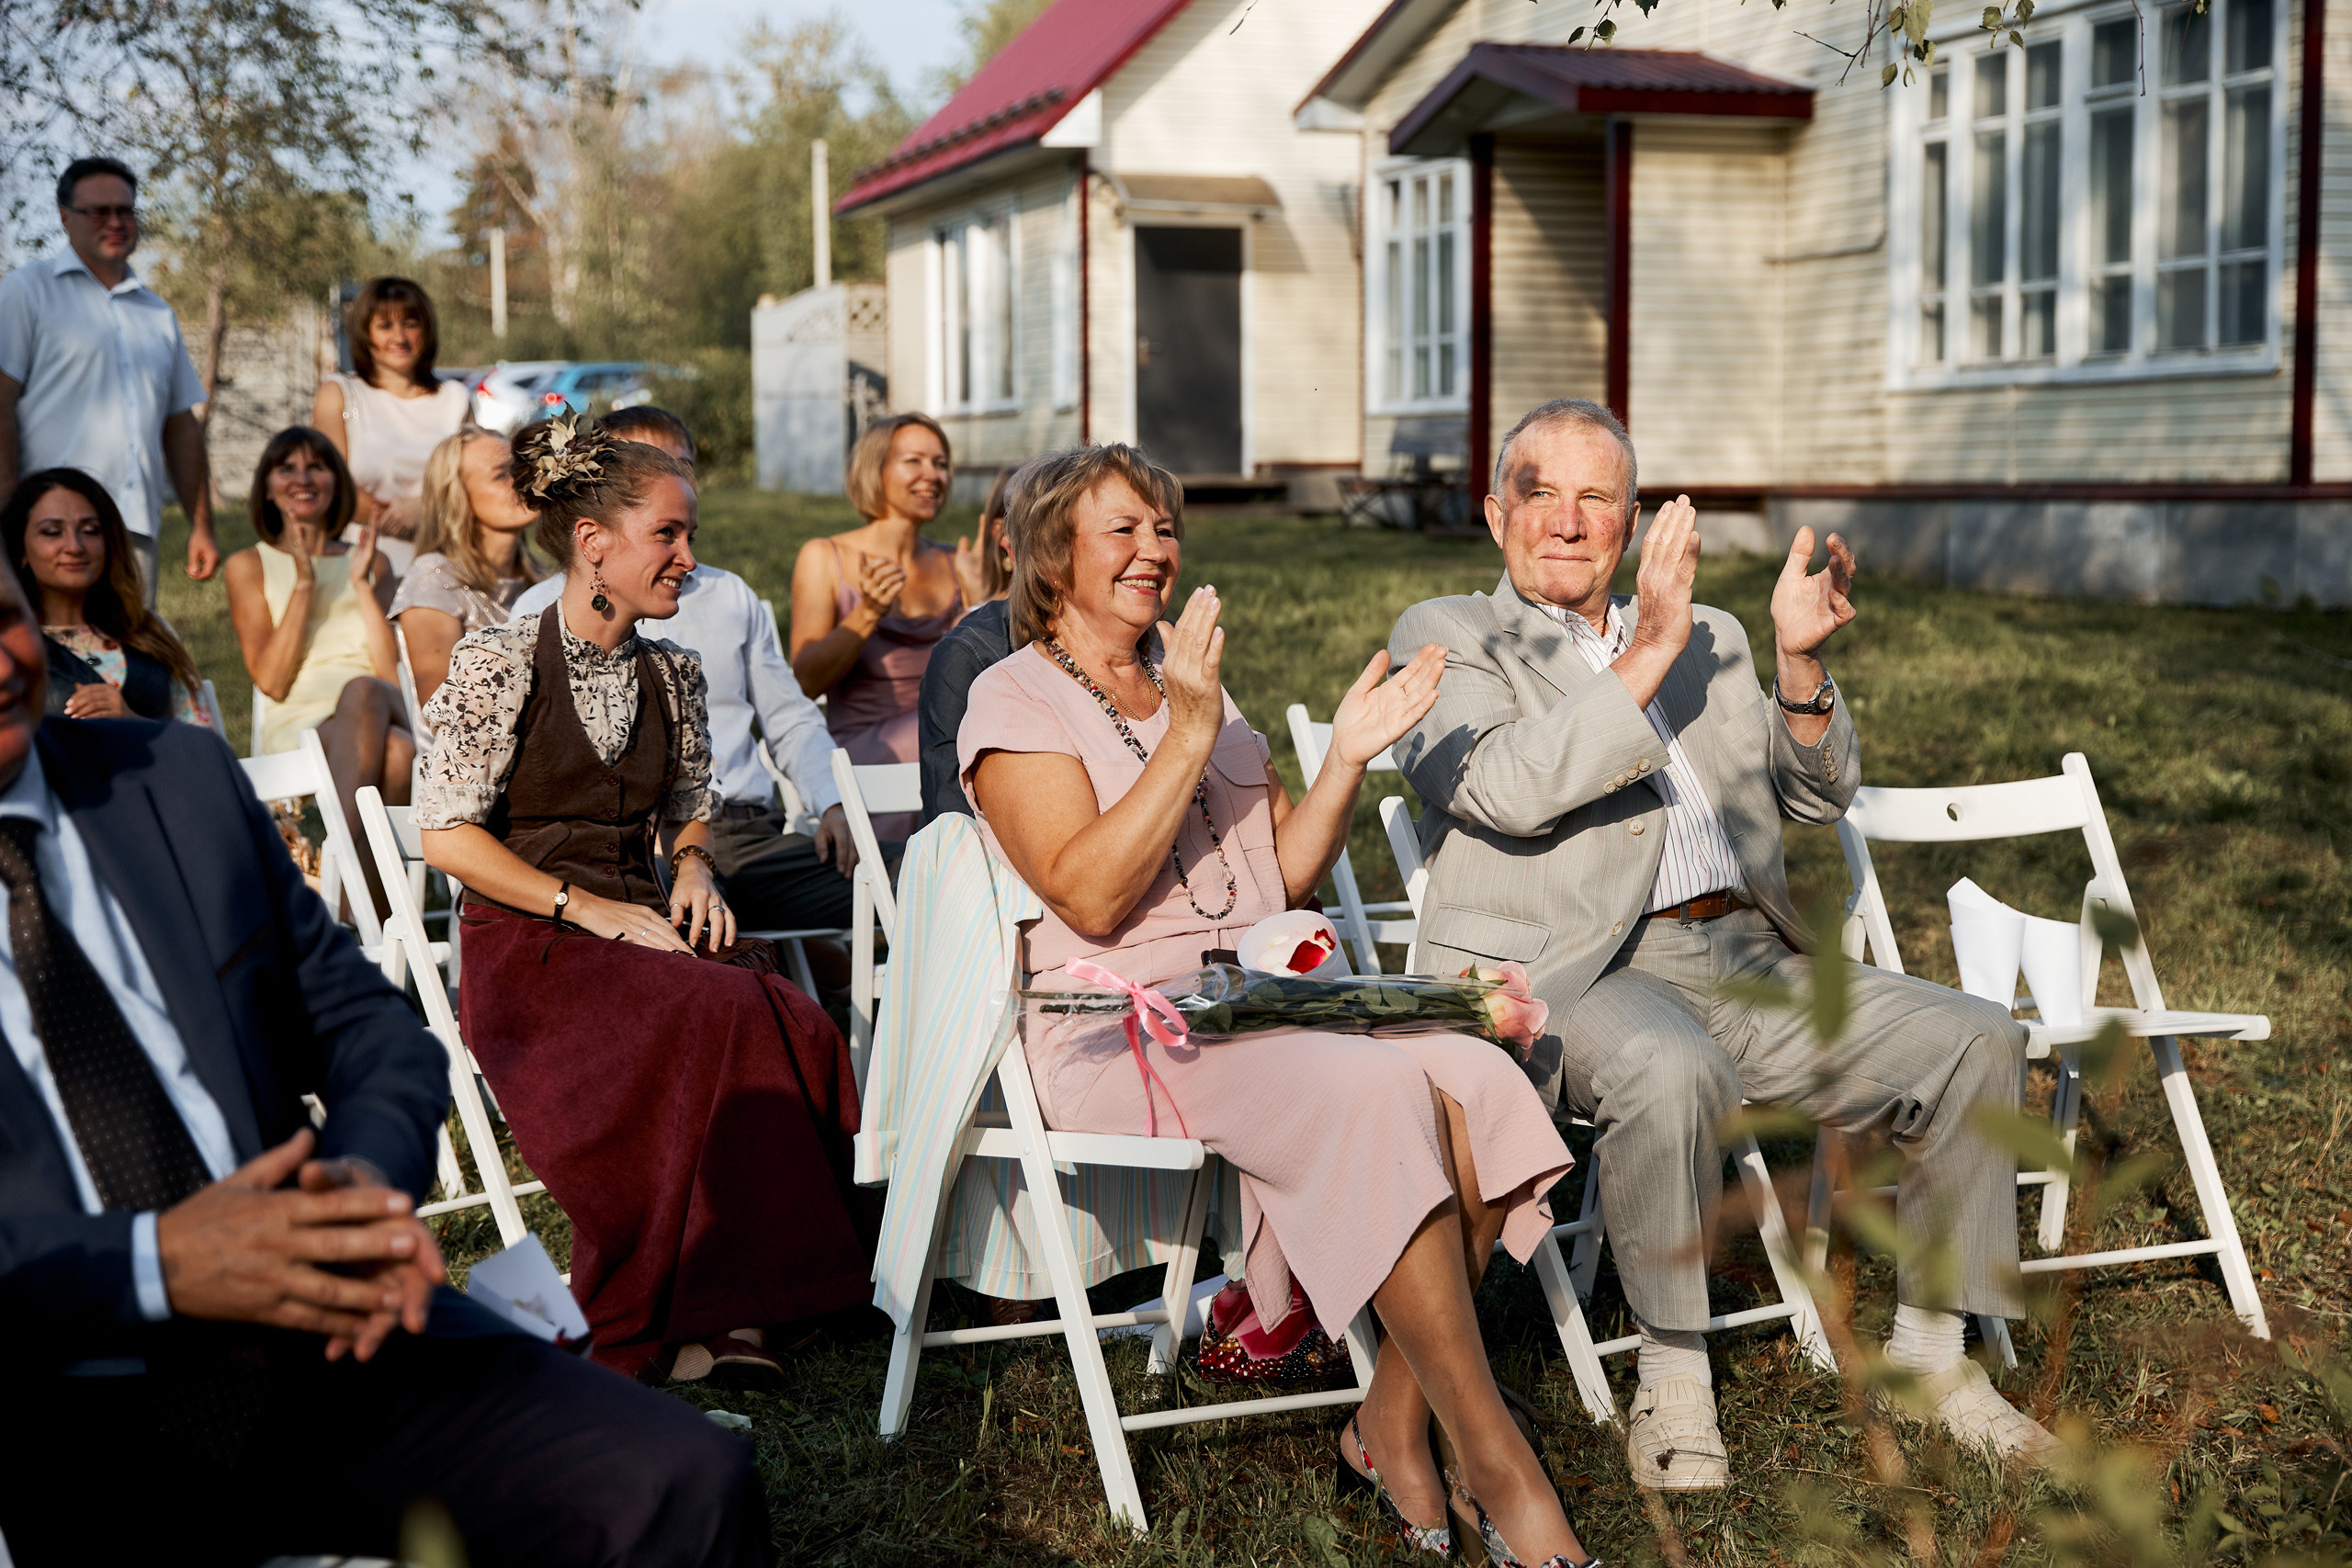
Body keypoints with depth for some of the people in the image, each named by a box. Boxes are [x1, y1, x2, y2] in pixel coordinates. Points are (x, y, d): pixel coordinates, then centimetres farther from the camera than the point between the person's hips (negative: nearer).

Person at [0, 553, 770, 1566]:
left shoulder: (181, 780, 12)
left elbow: (363, 1021, 15)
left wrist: (368, 1170, -8)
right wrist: (154, 1267, -20)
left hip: (325, 1339, 3)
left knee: (684, 1486, -18)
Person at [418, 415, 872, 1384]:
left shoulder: (671, 674, 14)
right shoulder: (498, 664, -4)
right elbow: (445, 834, -7)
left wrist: (693, 871, 0)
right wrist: (591, 908, -14)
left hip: (645, 929, 5)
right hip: (524, 945, -5)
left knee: (792, 1022, -29)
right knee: (715, 1015, -34)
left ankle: (718, 1308, -26)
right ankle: (659, 1320, -24)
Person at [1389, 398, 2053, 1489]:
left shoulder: (1710, 636, 23)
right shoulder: (1444, 638, 6)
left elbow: (1820, 797, 16)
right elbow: (1508, 790, -14)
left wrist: (1798, 661, -1)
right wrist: (1648, 655, -15)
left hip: (1747, 958, 6)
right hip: (1572, 976, -6)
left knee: (1976, 1040, -9)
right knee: (1670, 1070, -38)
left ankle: (1931, 1347, 5)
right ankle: (1672, 1387, -20)